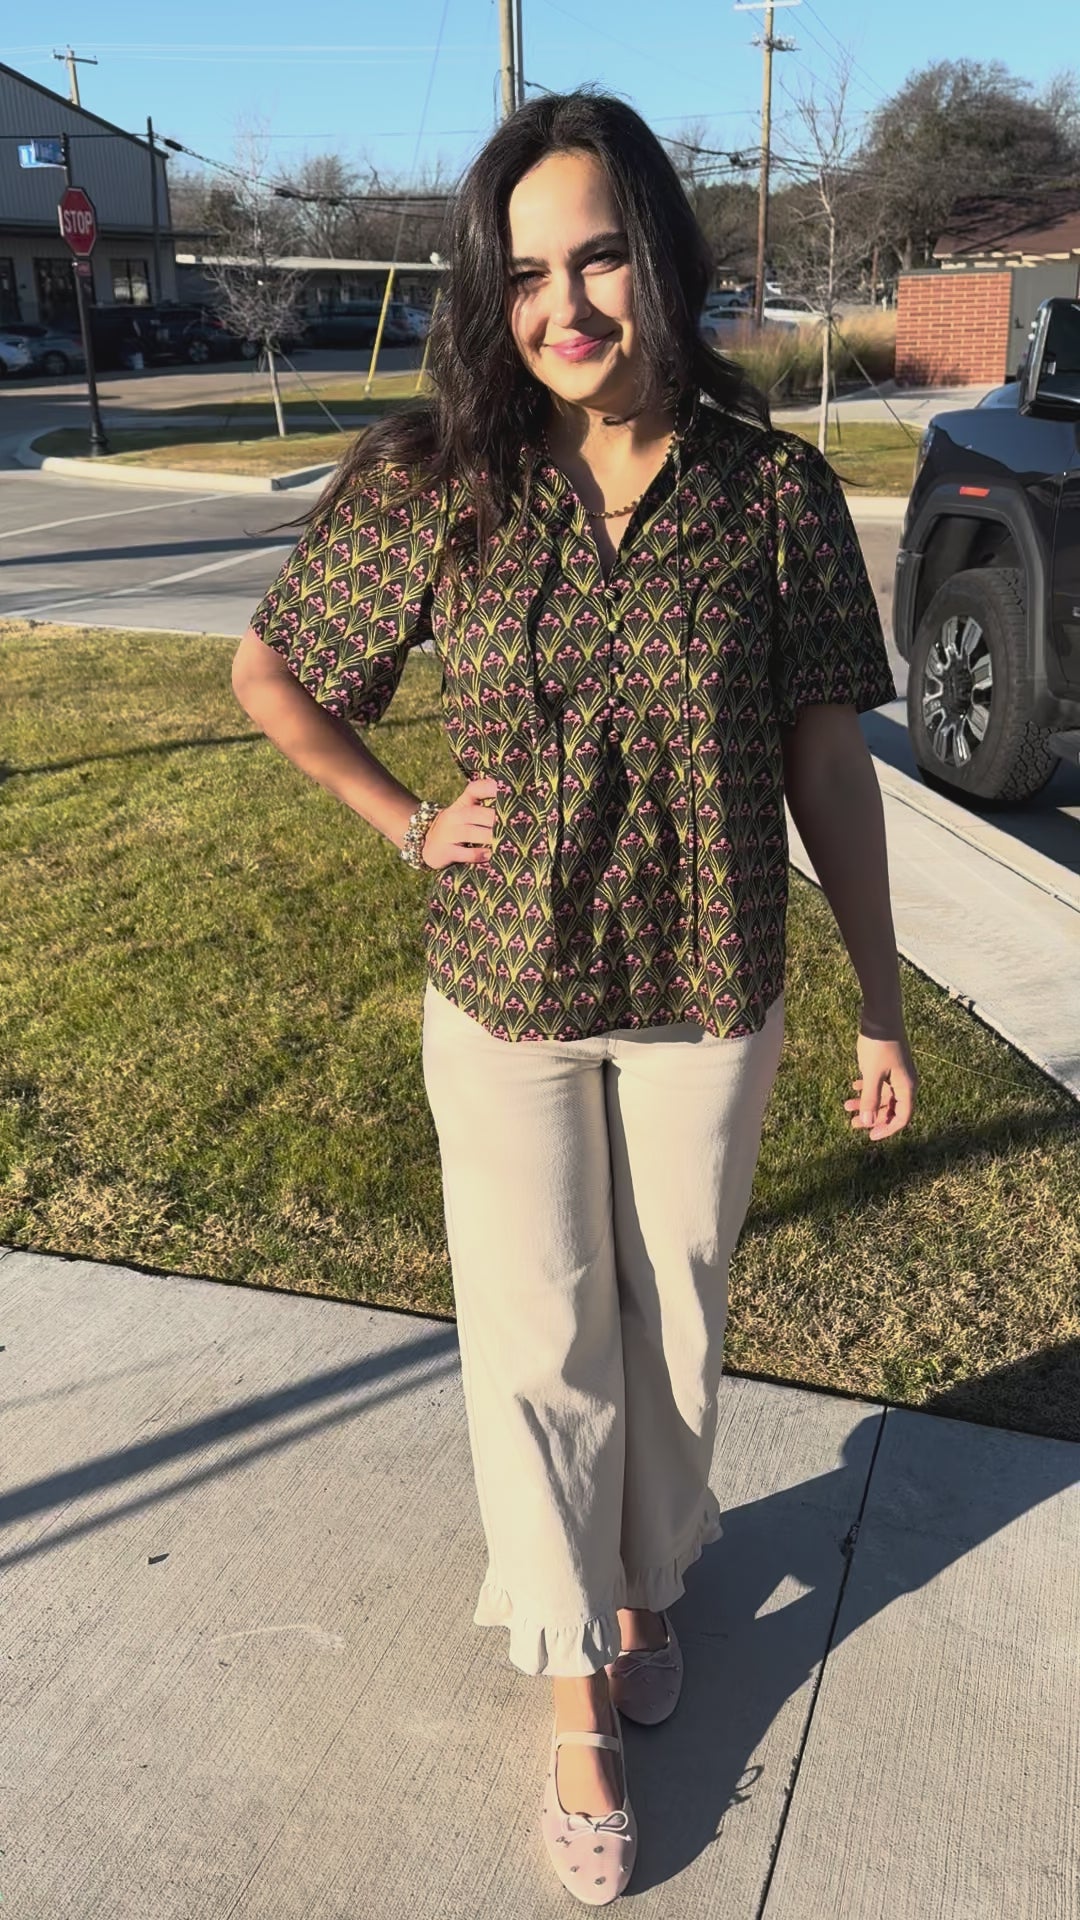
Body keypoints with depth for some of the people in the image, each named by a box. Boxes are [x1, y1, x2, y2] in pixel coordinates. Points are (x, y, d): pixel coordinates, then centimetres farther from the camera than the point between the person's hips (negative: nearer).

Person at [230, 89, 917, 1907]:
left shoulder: (774, 489, -7)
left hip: (710, 1004, 1)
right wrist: (409, 822, -2)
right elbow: (270, 676, 6)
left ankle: (648, 1580, 47)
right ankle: (573, 1677, 35)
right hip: (507, 1004, 0)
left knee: (674, 1318, 18)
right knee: (541, 1346, 11)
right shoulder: (429, 487, -7)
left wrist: (882, 1005, -1)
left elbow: (828, 761, -3)